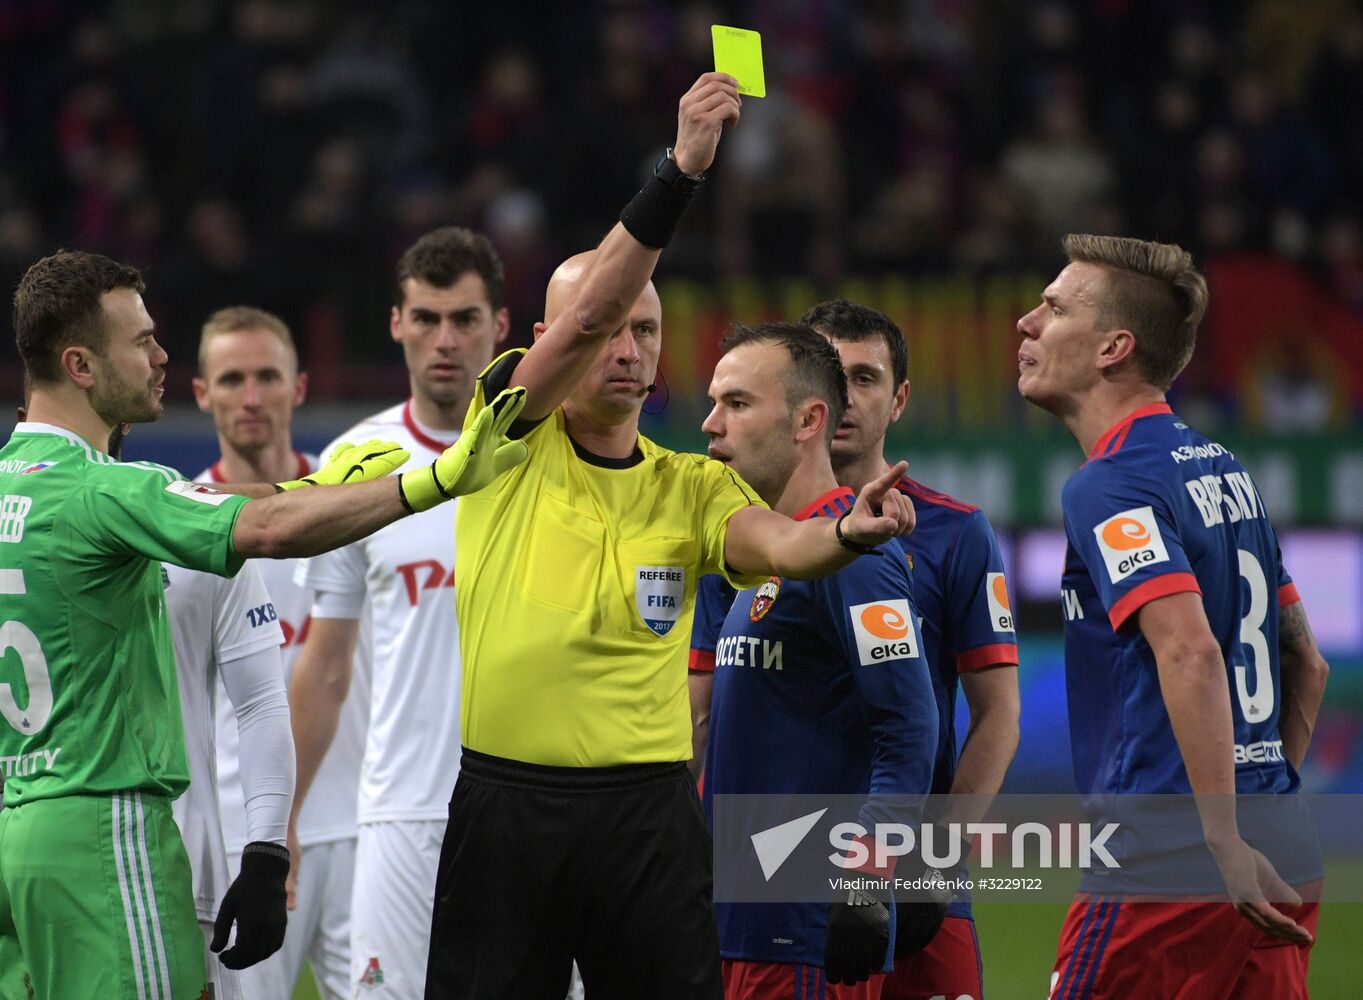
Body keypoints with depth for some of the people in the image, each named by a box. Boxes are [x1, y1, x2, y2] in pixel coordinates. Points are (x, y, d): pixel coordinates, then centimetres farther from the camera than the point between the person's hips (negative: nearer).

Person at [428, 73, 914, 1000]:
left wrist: (849, 532, -33)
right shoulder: (510, 441, 1)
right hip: (503, 807, -2)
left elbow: (776, 544, -9)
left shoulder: (692, 487, 10)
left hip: (647, 815, 2)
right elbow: (586, 313, -14)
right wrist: (679, 170, -23)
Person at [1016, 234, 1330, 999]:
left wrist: (1225, 842, -25)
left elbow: (1191, 653, -24)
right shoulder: (1226, 472, 17)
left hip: (1168, 861, -9)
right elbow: (1306, 663, 23)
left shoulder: (1108, 487, -11)